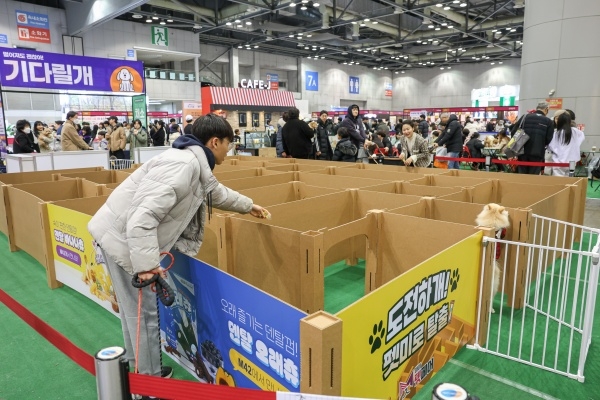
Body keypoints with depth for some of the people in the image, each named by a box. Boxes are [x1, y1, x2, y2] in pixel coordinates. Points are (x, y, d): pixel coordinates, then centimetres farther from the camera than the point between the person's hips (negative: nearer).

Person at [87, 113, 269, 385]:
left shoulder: (197, 165, 8)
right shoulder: (183, 165, -26)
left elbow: (216, 192, 29)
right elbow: (143, 216, -33)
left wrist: (248, 206, 40)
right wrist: (147, 264, -35)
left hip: (125, 234, 10)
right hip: (123, 237, -10)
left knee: (135, 307, 22)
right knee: (144, 310, 3)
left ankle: (138, 367, 40)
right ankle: (149, 379, 21)